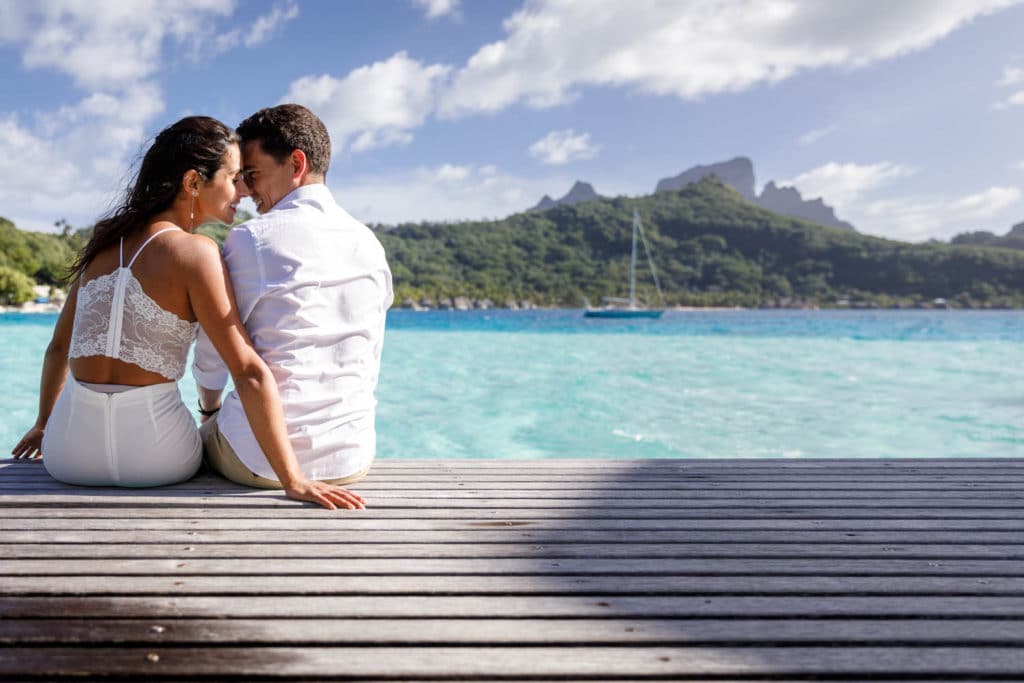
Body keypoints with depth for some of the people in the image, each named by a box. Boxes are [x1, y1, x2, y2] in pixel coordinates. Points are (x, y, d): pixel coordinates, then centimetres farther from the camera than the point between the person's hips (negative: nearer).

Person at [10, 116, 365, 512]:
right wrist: (294, 481, -19)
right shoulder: (194, 252, -12)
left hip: (69, 451, 5)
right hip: (151, 454, -5)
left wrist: (43, 425, 32)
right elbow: (250, 373, -19)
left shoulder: (104, 242, 7)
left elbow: (58, 347, 17)